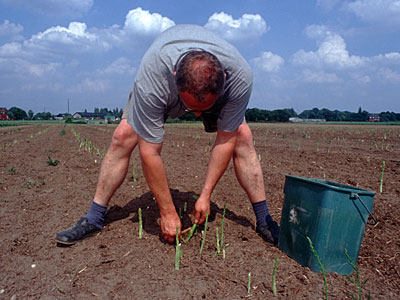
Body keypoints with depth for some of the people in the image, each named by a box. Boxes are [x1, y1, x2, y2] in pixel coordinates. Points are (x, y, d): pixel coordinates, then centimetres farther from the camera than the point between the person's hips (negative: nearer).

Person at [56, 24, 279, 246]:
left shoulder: (240, 76, -39)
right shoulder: (151, 77, -43)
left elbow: (226, 139, -26)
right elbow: (149, 152, -36)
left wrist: (206, 195, -24)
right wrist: (168, 213, -29)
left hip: (216, 86, 1)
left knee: (242, 136, -20)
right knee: (123, 136, -17)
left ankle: (264, 220, -5)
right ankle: (94, 219, -2)